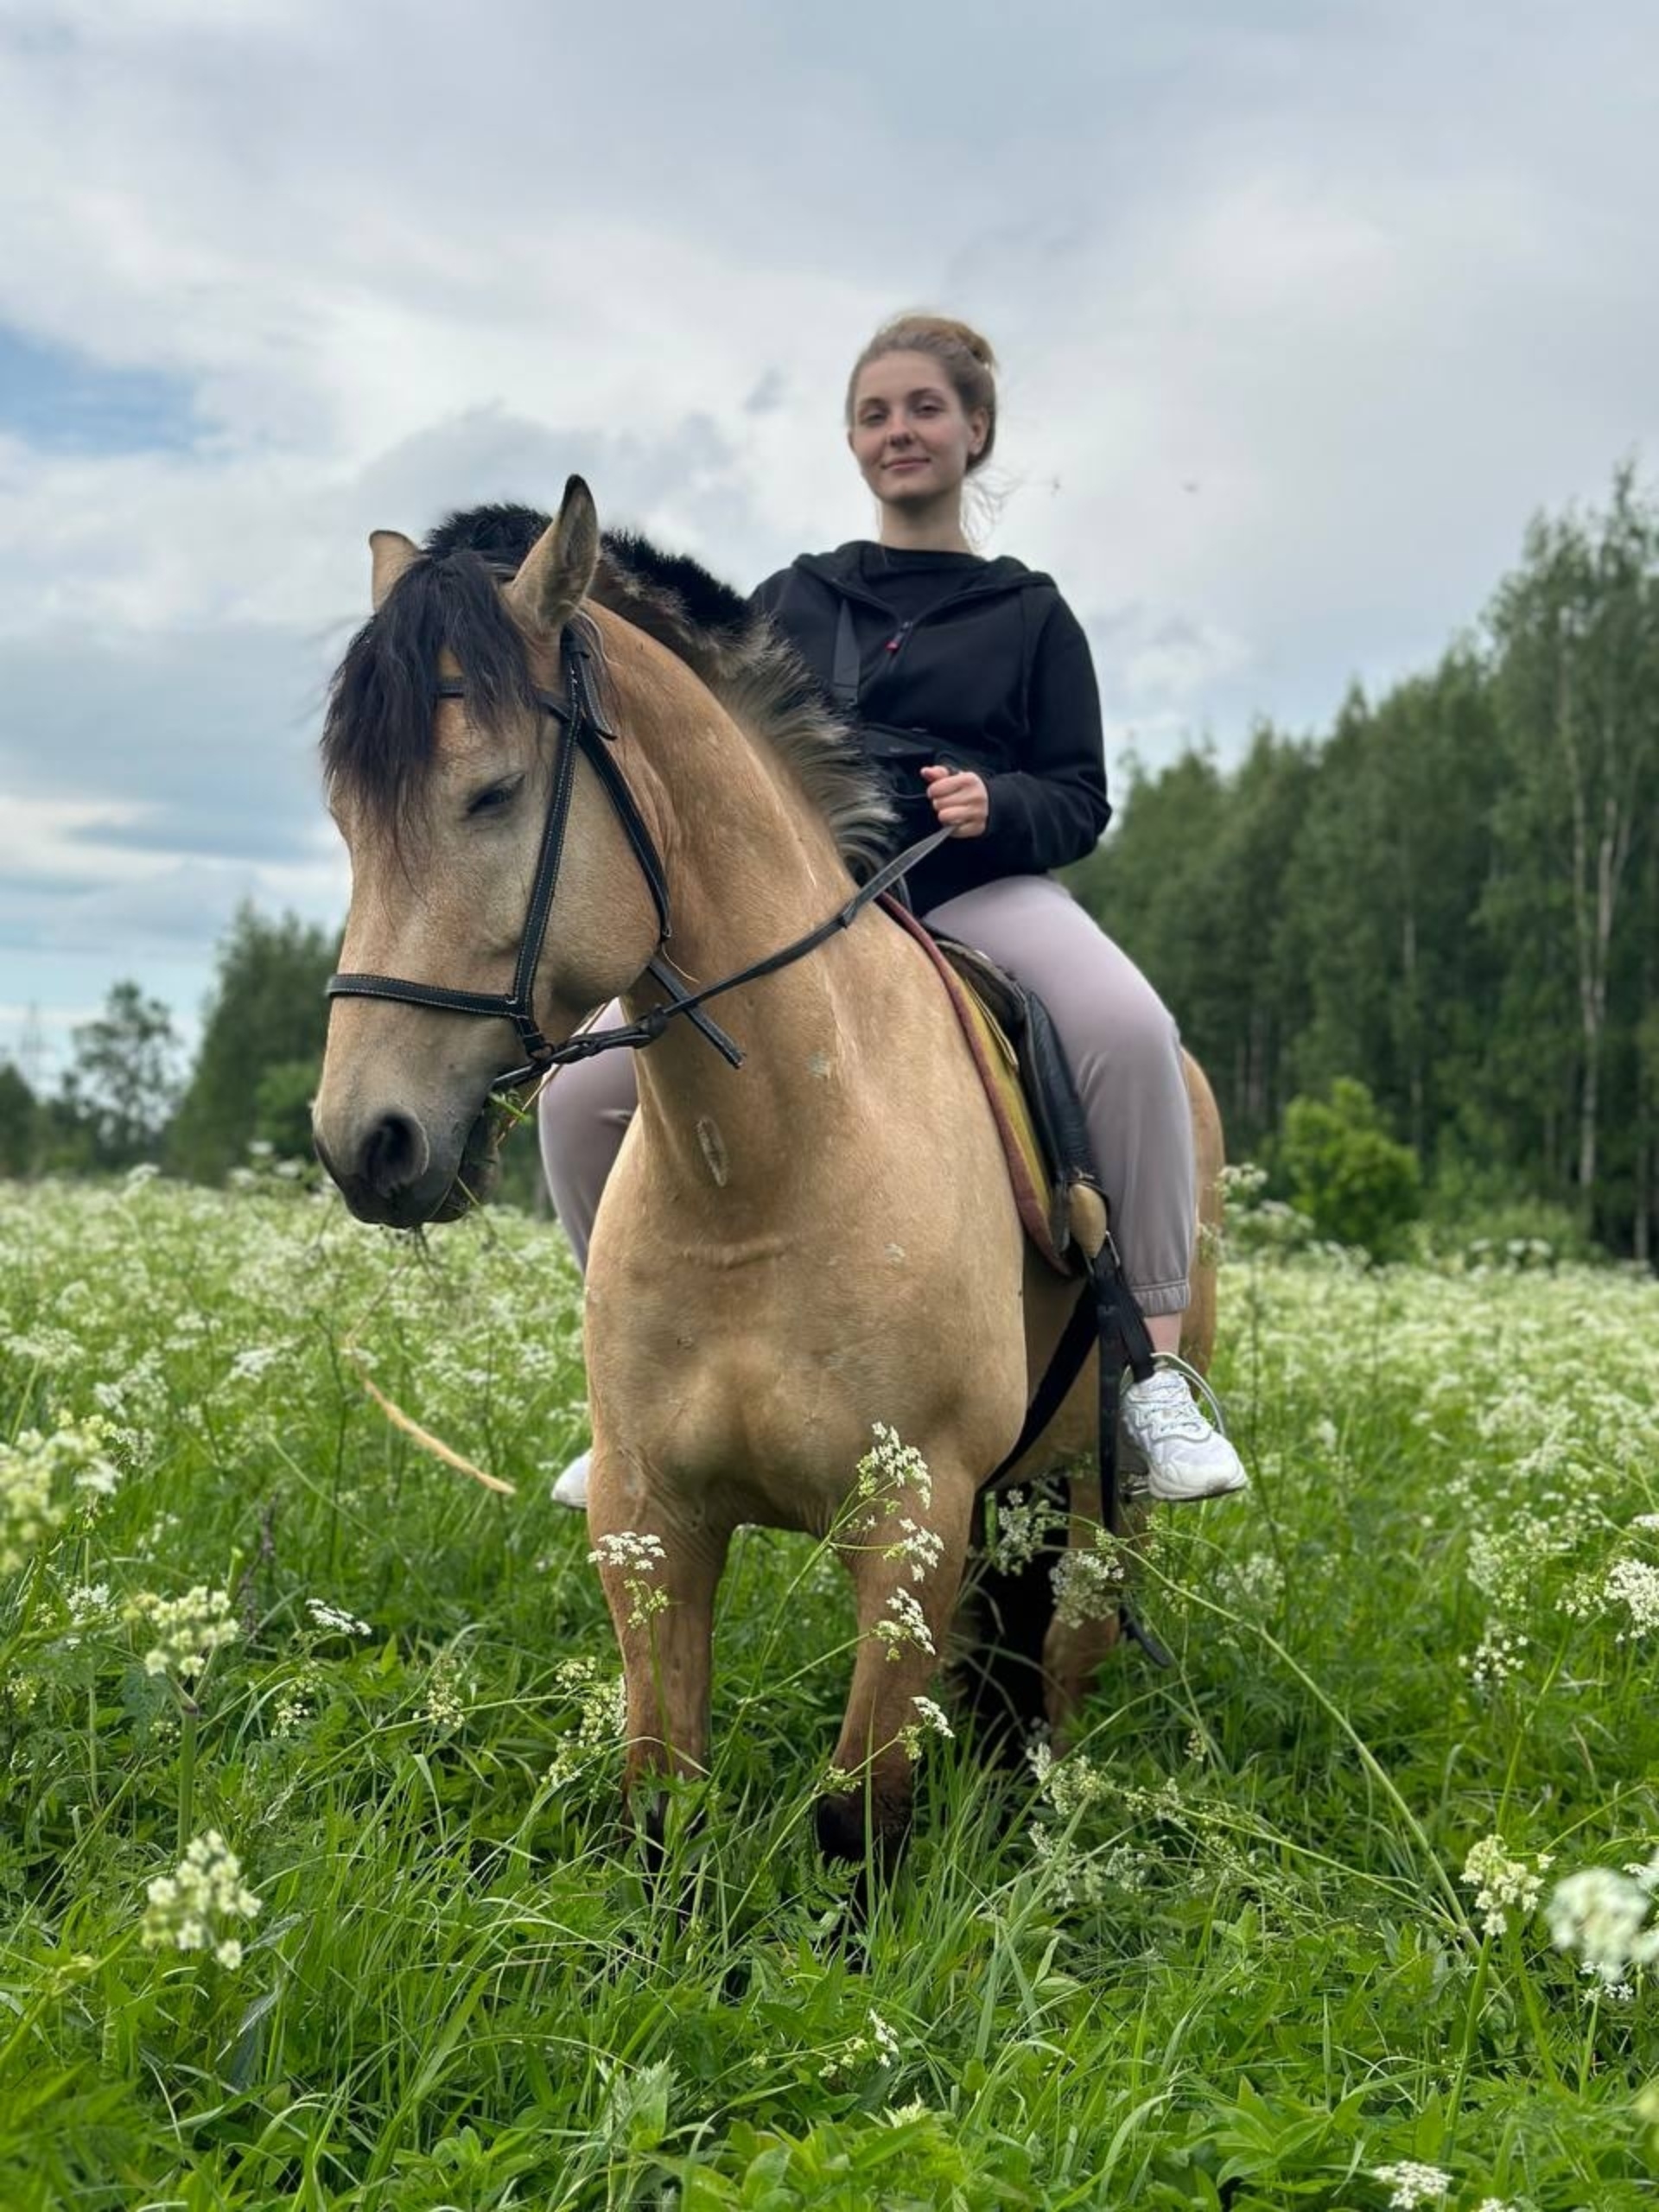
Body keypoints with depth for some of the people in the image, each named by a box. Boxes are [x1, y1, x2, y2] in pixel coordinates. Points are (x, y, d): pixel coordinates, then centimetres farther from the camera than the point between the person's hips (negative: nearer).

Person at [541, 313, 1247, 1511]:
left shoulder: (1029, 613, 15)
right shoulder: (790, 602, 20)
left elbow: (1081, 803, 9)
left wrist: (996, 805, -13)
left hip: (981, 893, -2)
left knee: (1130, 1031, -35)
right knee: (585, 1088, -17)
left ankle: (1157, 1376, -26)